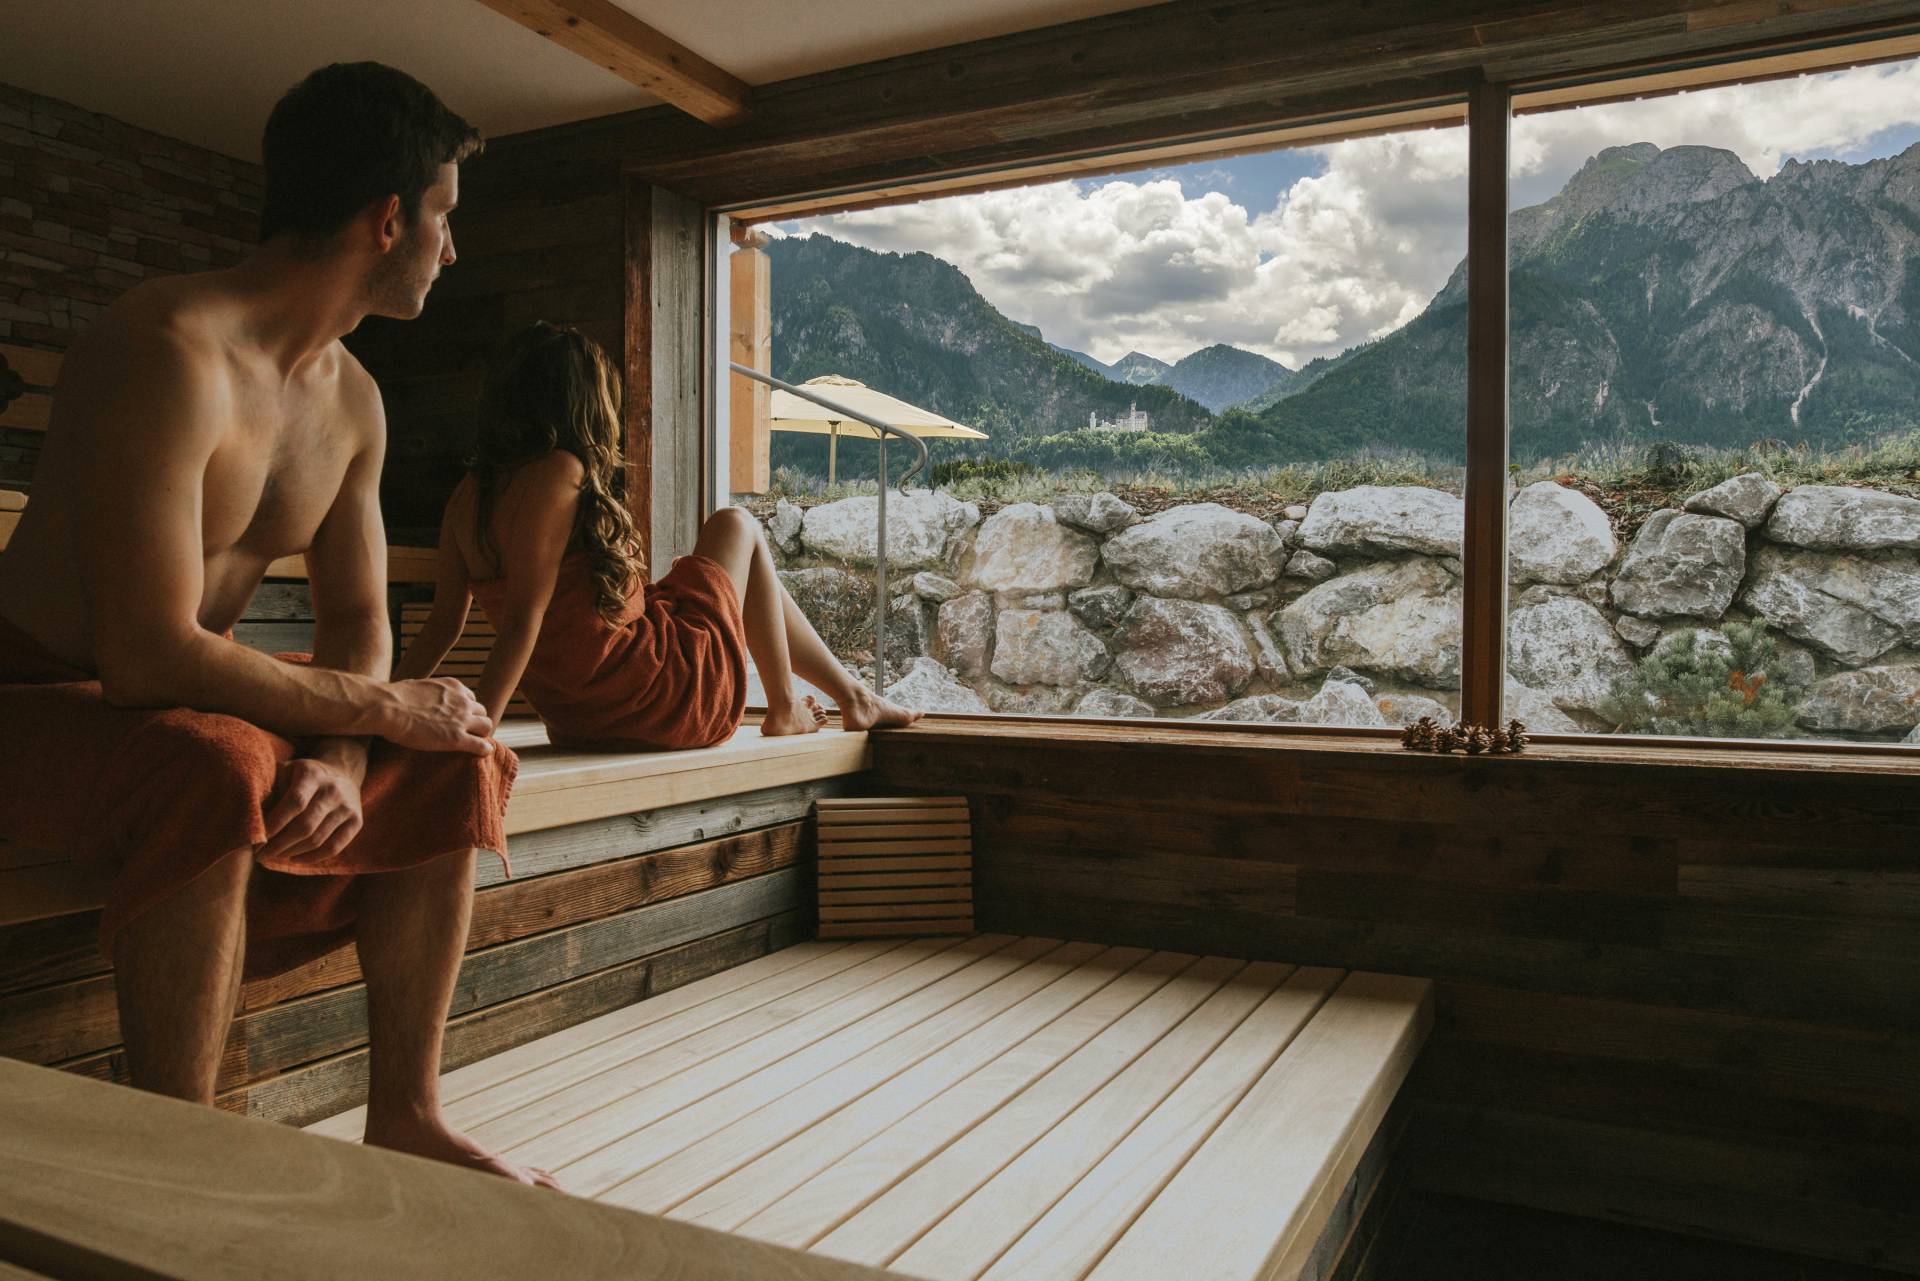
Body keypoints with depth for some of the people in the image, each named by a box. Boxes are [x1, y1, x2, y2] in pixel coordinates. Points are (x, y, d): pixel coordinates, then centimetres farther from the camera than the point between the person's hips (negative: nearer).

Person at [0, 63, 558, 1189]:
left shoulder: (355, 400, 4)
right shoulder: (171, 351, -24)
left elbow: (359, 621, 3)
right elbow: (149, 655, -31)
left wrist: (341, 757, -17)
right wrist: (379, 708, -22)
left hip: (171, 708, 8)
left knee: (453, 768, -2)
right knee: (216, 770, -38)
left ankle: (405, 1117, 0)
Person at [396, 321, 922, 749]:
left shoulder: (469, 495, 5)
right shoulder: (559, 473, -20)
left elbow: (443, 623, 2)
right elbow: (522, 617, -24)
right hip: (668, 698, -9)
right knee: (736, 527, 12)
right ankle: (785, 709, 19)